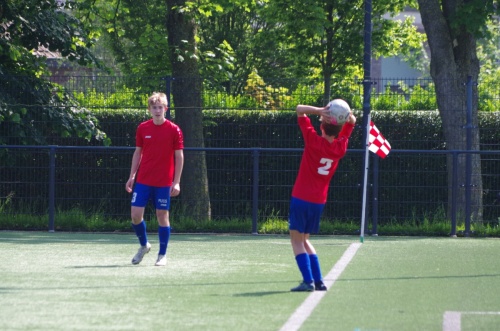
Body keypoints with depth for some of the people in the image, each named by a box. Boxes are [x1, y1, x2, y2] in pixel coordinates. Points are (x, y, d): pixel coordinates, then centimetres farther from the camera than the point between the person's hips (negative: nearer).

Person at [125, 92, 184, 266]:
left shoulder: (174, 130, -4)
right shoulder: (142, 128, 4)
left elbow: (179, 156, -2)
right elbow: (137, 153, 12)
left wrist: (176, 182, -7)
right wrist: (132, 176, 7)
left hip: (164, 183, -3)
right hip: (143, 181, 3)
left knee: (162, 215, 0)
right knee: (135, 214, -4)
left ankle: (162, 255, 10)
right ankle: (144, 245, 21)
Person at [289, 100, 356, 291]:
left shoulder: (314, 141, -13)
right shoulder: (341, 147, 0)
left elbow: (300, 109, -9)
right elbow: (351, 123, 16)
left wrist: (319, 111, -24)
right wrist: (349, 116, -8)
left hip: (301, 198, -5)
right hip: (319, 201, 5)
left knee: (297, 239, -1)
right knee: (304, 240, 19)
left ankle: (309, 281, -14)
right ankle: (318, 281, 11)